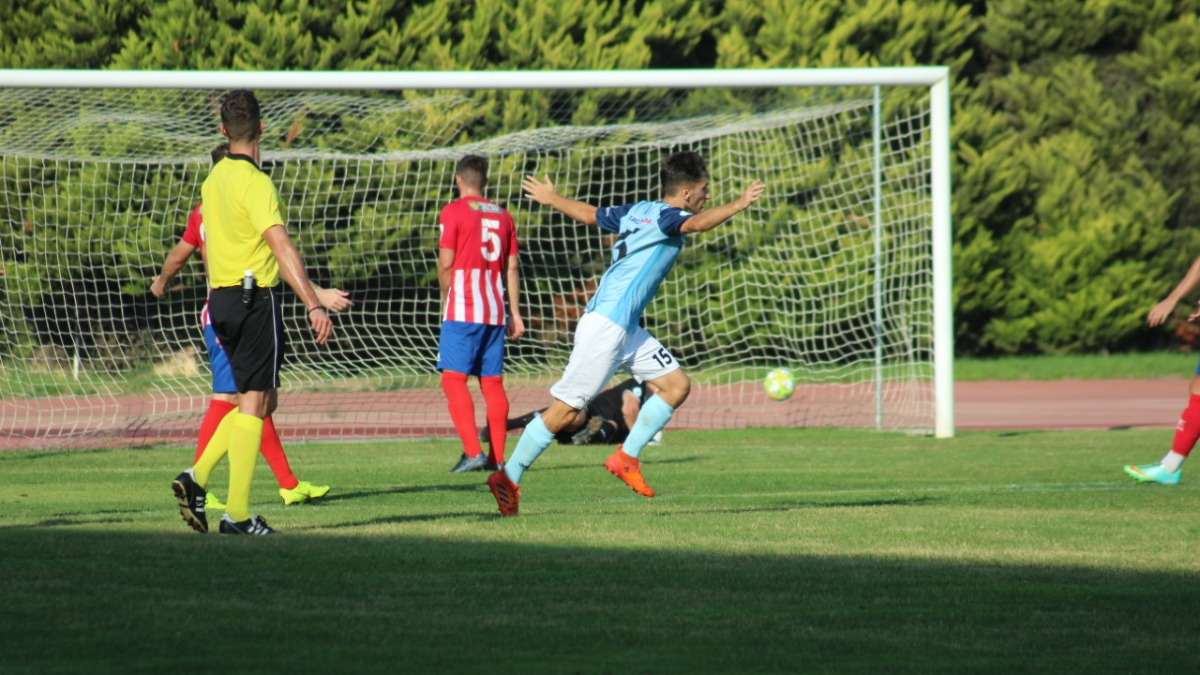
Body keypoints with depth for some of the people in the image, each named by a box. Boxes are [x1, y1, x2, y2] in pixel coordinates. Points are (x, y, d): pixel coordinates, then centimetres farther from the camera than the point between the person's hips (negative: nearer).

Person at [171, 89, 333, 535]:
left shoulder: (213, 180, 12)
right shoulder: (254, 182, -15)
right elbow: (281, 248, -24)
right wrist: (313, 305, -29)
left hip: (222, 298, 8)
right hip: (255, 297, -8)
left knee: (262, 400, 16)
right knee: (254, 403, -3)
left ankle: (198, 477, 3)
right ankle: (237, 514, -4)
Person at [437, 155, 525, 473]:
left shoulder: (453, 212, -4)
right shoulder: (503, 216, 13)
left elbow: (446, 265, -5)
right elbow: (511, 269, 12)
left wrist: (446, 302, 11)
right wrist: (515, 313, 13)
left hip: (463, 311, -6)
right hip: (495, 311, 6)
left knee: (453, 378, -8)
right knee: (493, 383, 8)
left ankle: (473, 452, -20)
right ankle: (497, 457, 6)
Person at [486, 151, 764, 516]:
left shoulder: (639, 212, 14)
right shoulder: (665, 216, -11)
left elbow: (589, 213, 27)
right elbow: (698, 223, -34)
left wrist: (551, 198, 42)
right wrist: (738, 205, -38)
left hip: (626, 329, 10)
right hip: (606, 325, -10)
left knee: (677, 385, 5)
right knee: (567, 410, -6)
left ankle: (626, 458, 7)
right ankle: (508, 478, 2)